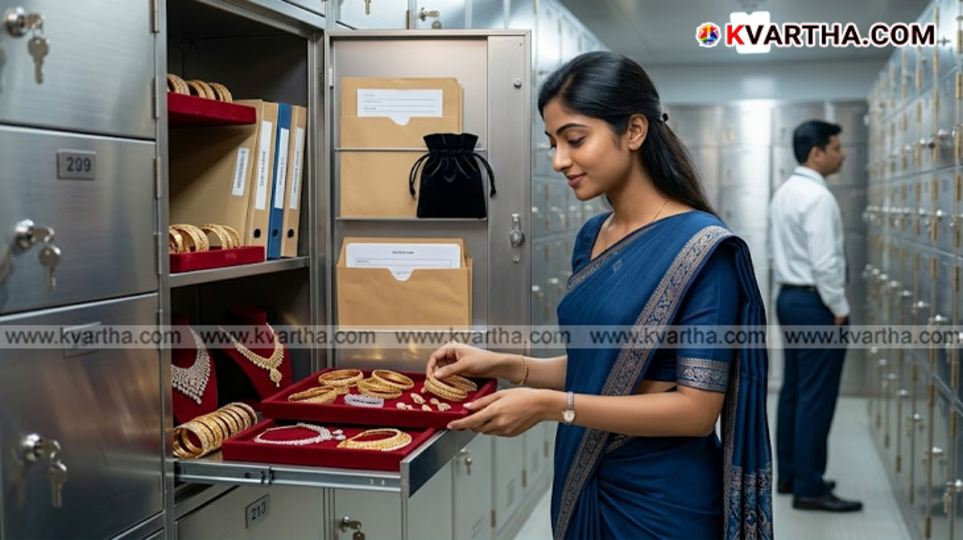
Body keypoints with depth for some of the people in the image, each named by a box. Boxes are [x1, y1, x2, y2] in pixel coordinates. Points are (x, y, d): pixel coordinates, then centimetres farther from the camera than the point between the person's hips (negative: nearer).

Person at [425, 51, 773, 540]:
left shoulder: (701, 248, -18)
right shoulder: (592, 237, 3)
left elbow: (697, 409, -20)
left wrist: (551, 406, -24)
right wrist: (505, 365, -4)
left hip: (661, 500, -6)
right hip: (583, 484, 7)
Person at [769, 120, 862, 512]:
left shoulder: (784, 193, 12)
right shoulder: (817, 197, -18)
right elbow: (824, 262, -22)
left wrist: (790, 292, 19)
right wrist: (840, 309, -14)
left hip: (789, 298, 10)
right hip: (815, 303, -10)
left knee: (793, 391, 14)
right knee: (816, 397, -5)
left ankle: (789, 474, 21)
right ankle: (809, 487, -1)